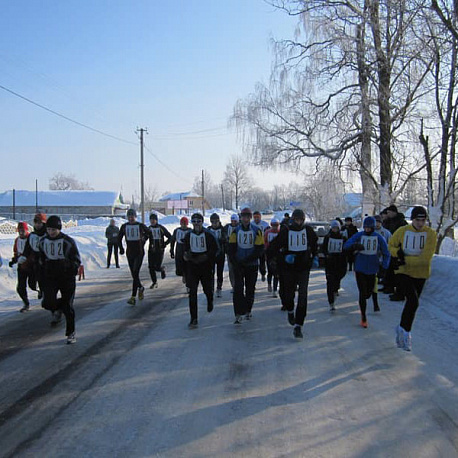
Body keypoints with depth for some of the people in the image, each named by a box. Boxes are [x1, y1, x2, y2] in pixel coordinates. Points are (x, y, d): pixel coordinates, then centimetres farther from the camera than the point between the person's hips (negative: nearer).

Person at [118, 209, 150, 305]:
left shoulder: (140, 225, -4)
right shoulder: (124, 226, 4)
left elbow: (148, 233, 16)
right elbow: (119, 238, 17)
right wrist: (121, 248, 9)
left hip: (139, 253, -4)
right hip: (129, 253, 4)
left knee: (135, 273, -14)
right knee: (134, 274, 10)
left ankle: (133, 297, -11)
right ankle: (141, 288, 36)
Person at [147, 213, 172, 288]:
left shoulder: (161, 228, -4)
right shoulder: (149, 229, 7)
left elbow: (170, 237, 3)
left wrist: (164, 244, -6)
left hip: (160, 251, -4)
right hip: (151, 250, 4)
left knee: (157, 267, -9)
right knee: (151, 267, 1)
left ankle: (162, 269, 27)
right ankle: (154, 282, 17)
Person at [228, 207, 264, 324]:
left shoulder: (256, 231, -4)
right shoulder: (236, 231, 1)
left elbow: (259, 249, -8)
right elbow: (231, 249, 1)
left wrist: (246, 260, -14)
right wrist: (235, 264, -9)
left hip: (252, 265, 0)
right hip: (238, 265, 0)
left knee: (250, 289, 11)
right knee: (238, 289, -9)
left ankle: (248, 310, 29)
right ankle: (238, 315, -9)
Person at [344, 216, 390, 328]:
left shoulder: (378, 238, -2)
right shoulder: (359, 235, -5)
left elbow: (386, 253, 5)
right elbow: (346, 245, -13)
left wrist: (384, 267, -5)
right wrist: (354, 246, -34)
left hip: (372, 270, 2)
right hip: (360, 269, -2)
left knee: (369, 291, 13)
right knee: (362, 293, -4)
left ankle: (362, 303, 48)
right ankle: (363, 318, 6)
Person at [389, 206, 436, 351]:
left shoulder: (430, 234, -10)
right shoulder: (402, 231, -6)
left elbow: (426, 258, -18)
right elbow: (391, 245, 10)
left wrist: (406, 260, -23)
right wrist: (397, 252, -12)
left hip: (420, 274, 2)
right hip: (404, 272, -2)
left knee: (411, 303, 13)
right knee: (413, 302, -17)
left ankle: (403, 329, 33)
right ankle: (405, 331, 0)